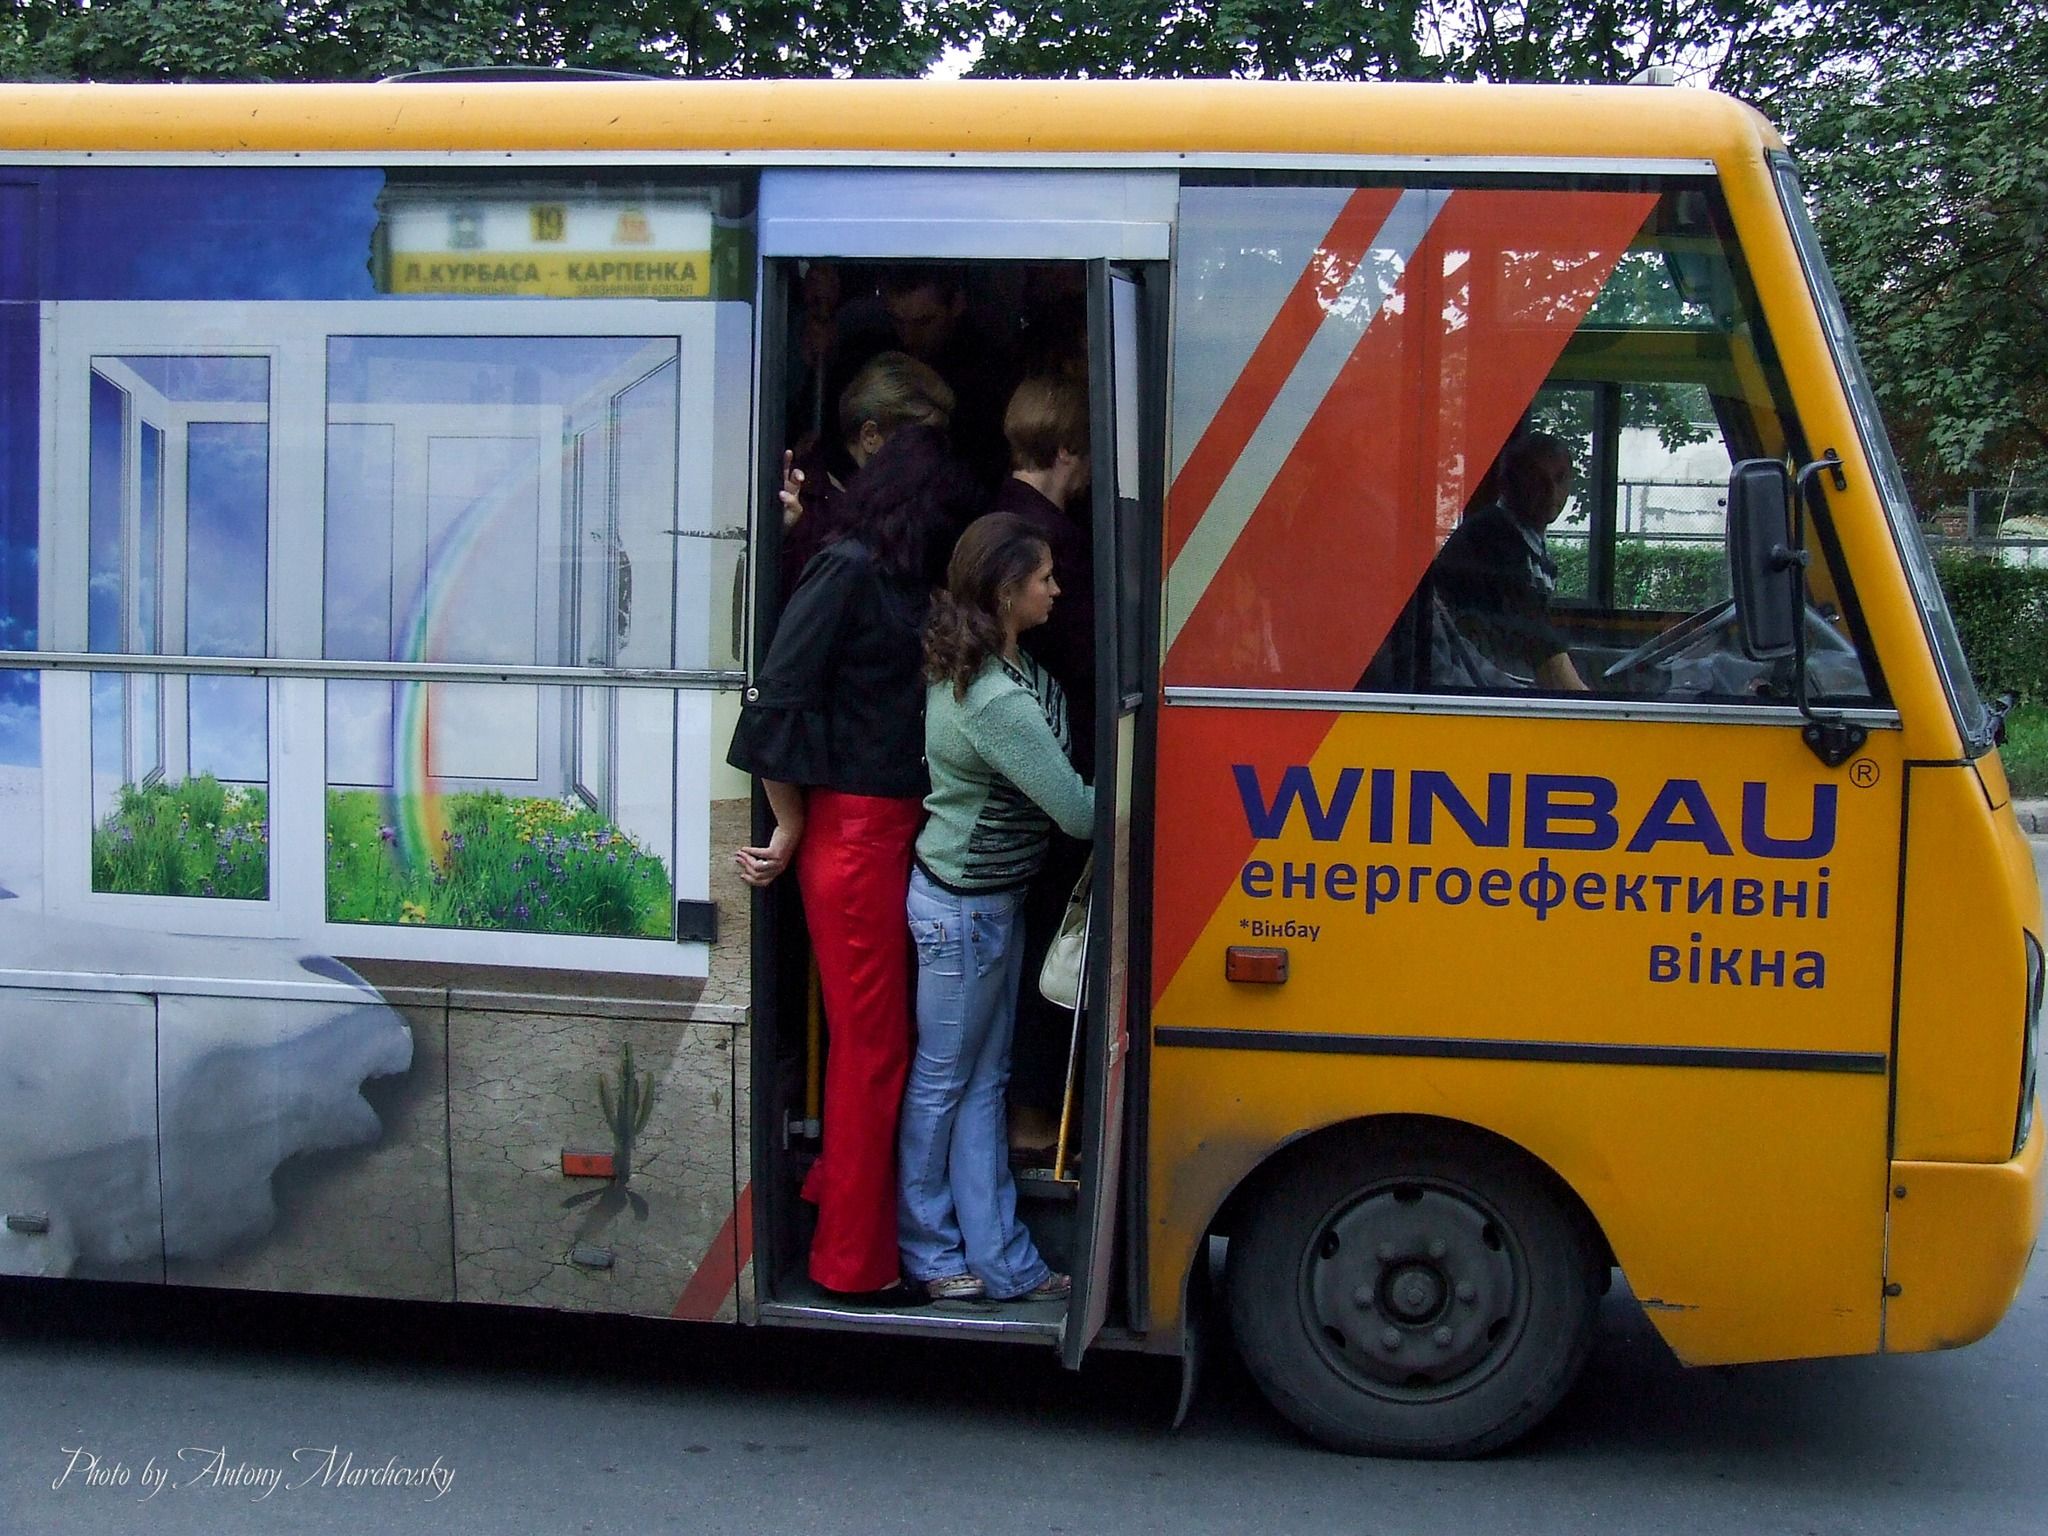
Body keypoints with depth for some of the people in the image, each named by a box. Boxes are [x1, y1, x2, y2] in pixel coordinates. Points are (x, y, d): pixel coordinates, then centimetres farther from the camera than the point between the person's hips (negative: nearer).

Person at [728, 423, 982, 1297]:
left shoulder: (906, 580, 12)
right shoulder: (848, 572, -12)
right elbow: (778, 699, -14)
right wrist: (791, 832, -6)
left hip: (900, 828, 7)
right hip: (856, 828, -7)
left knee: (871, 1030, 17)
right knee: (872, 1040, 0)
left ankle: (841, 1190, 34)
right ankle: (854, 1258, 11)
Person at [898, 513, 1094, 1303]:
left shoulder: (1004, 666, 0)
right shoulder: (995, 699, -28)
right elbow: (1078, 810, -22)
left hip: (991, 901, 9)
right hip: (962, 907, -9)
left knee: (984, 1082, 14)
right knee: (940, 1083, 8)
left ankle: (1000, 1259, 22)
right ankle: (927, 1253, 25)